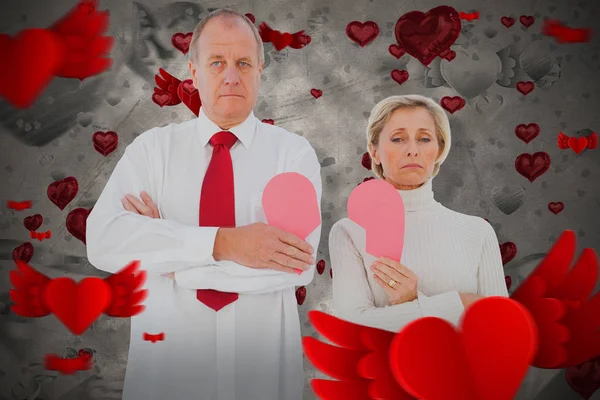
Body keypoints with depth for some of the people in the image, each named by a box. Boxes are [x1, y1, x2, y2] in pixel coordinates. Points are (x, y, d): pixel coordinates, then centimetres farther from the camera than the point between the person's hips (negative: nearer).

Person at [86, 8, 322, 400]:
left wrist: (166, 250, -17)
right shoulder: (152, 147, -2)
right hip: (168, 344, 1)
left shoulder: (294, 152, -5)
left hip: (262, 349, 0)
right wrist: (223, 243, -26)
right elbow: (105, 240, -17)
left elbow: (297, 262, -19)